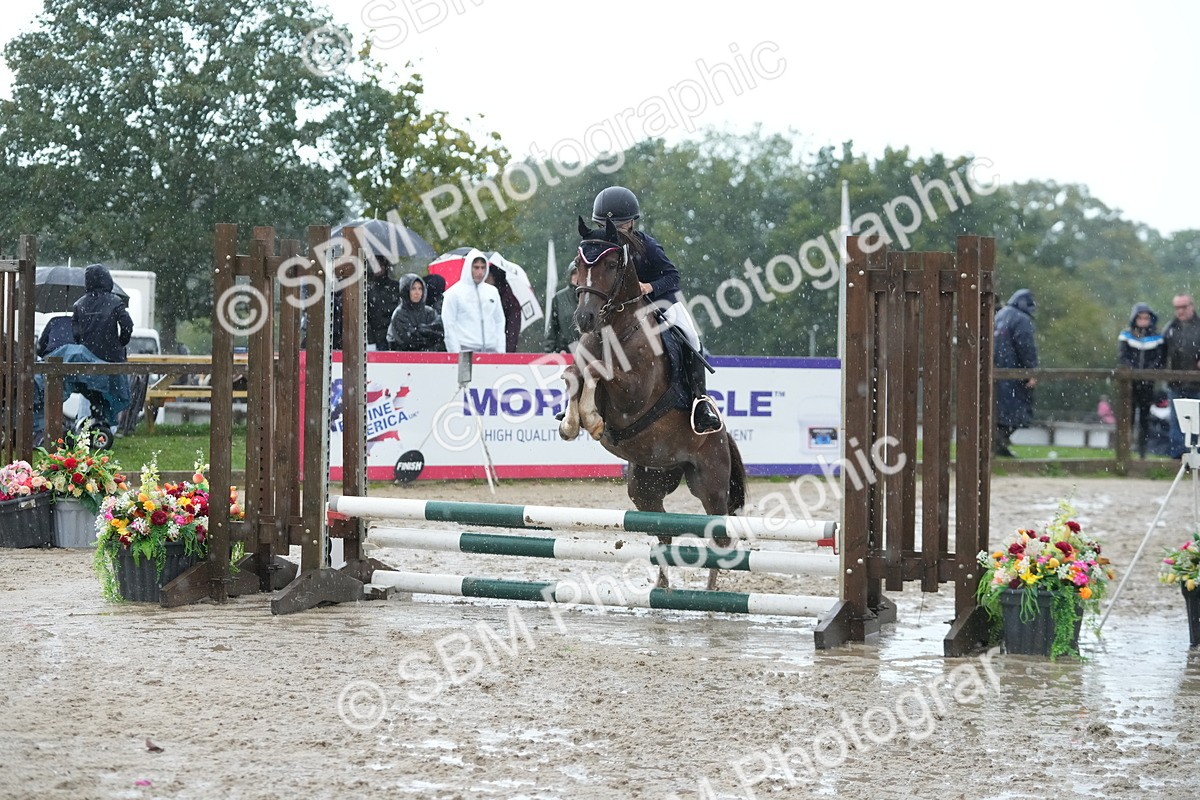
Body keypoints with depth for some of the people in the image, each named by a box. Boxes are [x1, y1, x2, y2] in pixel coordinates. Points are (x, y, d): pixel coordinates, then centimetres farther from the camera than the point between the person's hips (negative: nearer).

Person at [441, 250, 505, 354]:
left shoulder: (492, 292, 14)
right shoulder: (454, 293, 0)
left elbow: (499, 322, 17)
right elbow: (449, 326, -4)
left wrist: (501, 350, 8)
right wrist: (455, 353, -10)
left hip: (491, 350, 5)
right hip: (466, 350, -5)